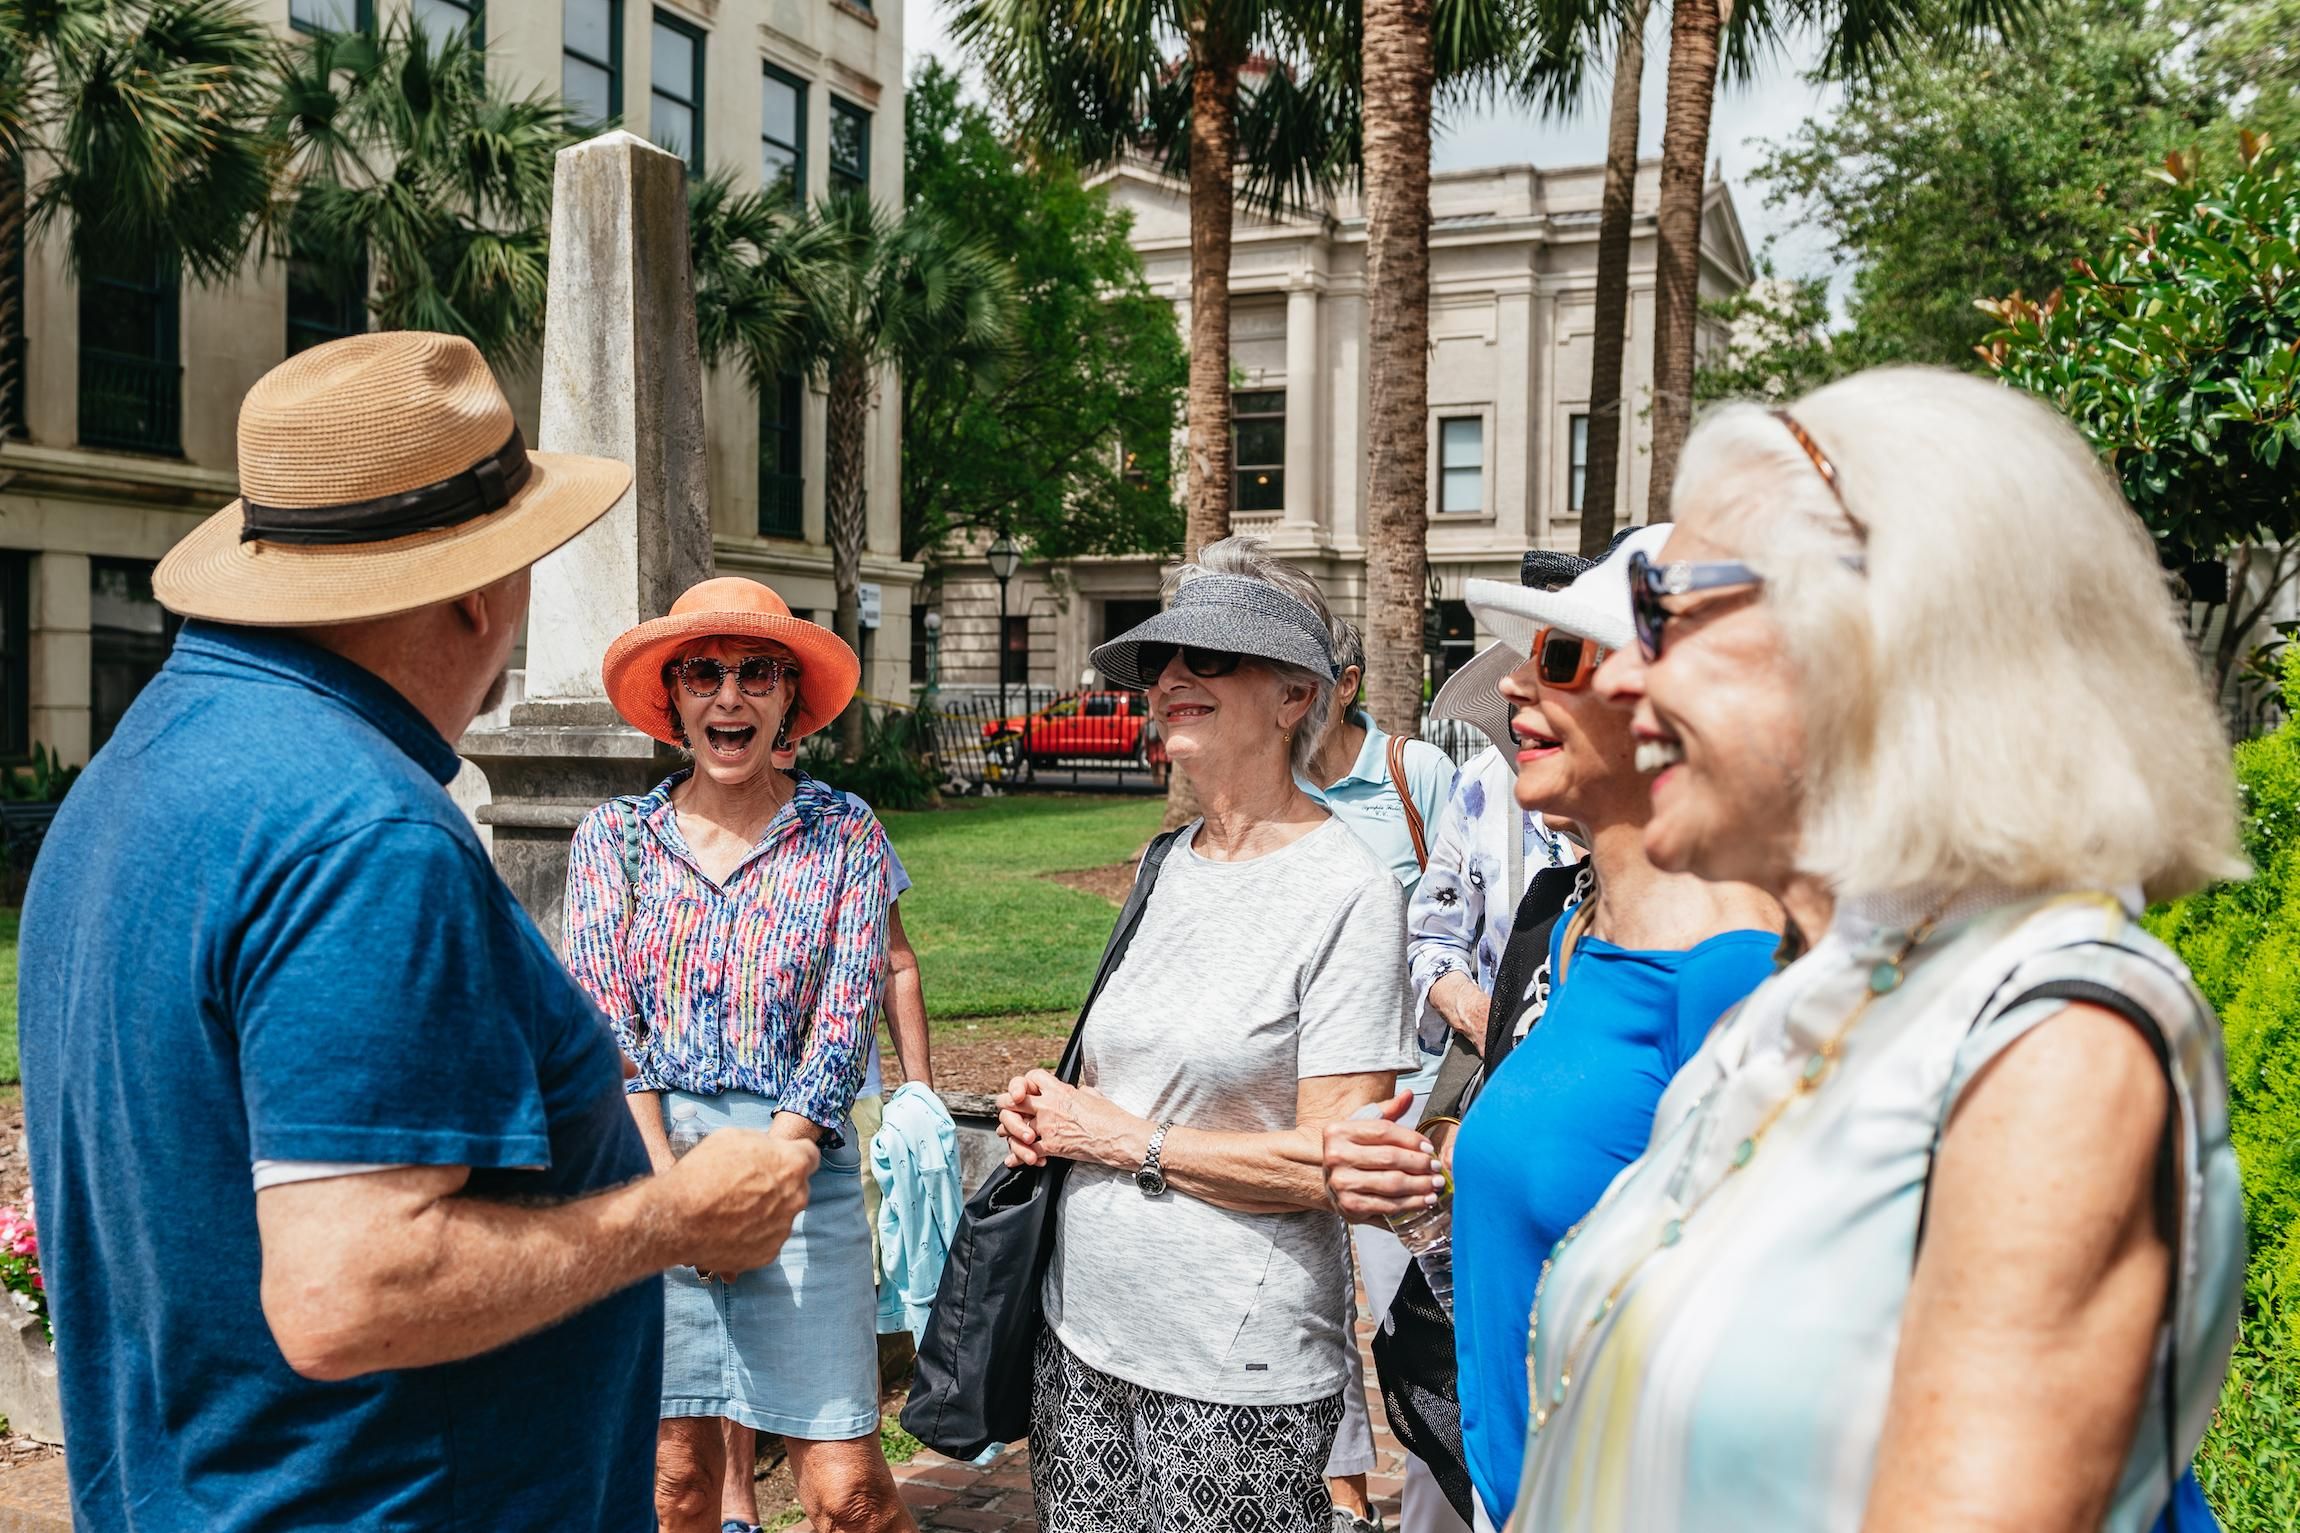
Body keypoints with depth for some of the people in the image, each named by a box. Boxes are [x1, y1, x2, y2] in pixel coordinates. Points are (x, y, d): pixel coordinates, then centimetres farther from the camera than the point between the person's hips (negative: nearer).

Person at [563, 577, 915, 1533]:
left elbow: (840, 1033, -3)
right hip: (643, 1166, 2)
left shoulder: (844, 837, 2)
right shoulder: (613, 838, 6)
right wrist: (675, 1193, -13)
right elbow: (604, 1030, -1)